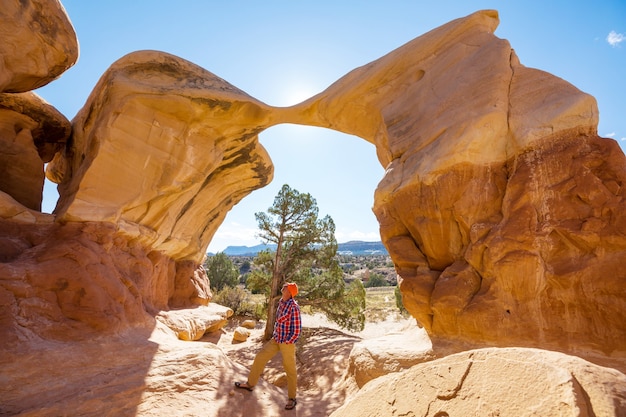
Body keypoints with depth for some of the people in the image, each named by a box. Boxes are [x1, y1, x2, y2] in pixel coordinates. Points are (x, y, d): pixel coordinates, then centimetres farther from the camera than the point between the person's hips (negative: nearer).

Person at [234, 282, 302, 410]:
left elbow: (297, 329, -20)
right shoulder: (281, 302, 1)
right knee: (260, 357, 13)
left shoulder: (294, 307, -23)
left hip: (288, 342, -8)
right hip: (276, 339, 8)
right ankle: (250, 384, 34)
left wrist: (286, 342, -13)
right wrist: (275, 335, 13)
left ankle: (292, 398, 26)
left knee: (290, 370, 7)